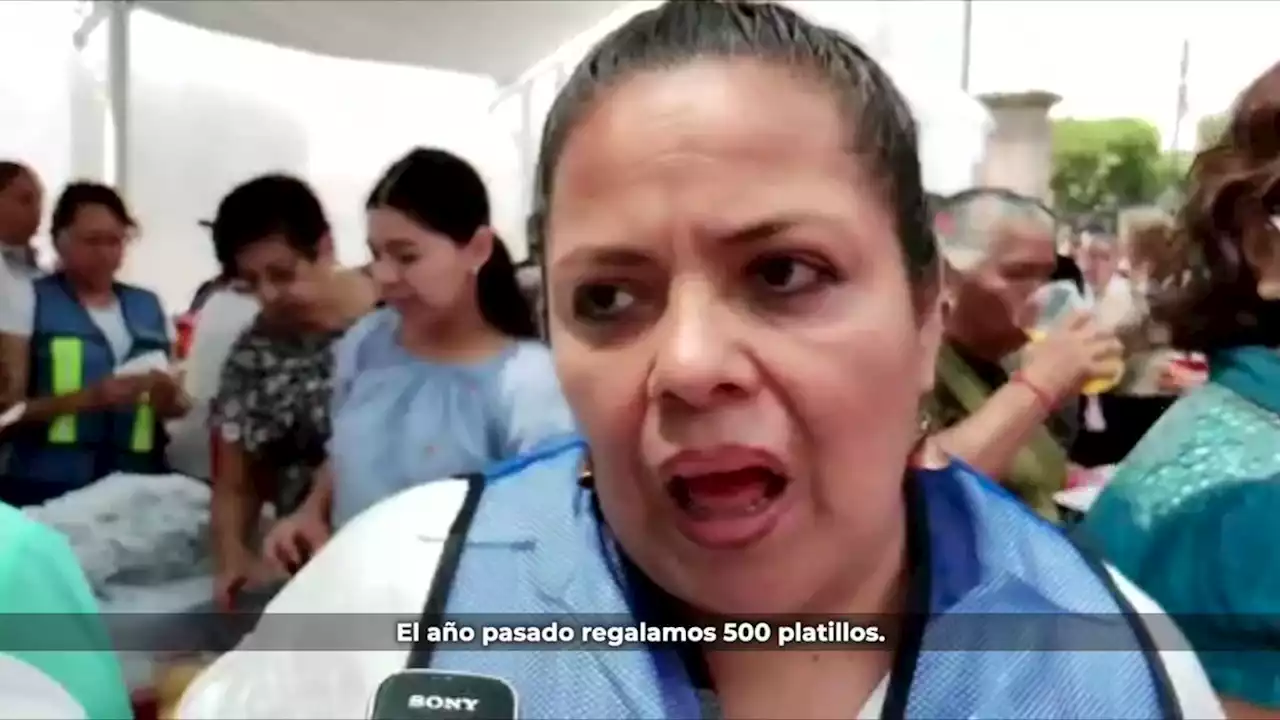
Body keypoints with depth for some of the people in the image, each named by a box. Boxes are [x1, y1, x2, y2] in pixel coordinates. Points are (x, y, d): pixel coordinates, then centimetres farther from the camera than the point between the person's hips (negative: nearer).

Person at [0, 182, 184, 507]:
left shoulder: (149, 306, 11)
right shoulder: (29, 301, 2)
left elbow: (177, 404, 16)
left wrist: (169, 399, -6)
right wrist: (88, 398, -17)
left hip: (136, 490, 3)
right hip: (47, 494, -3)